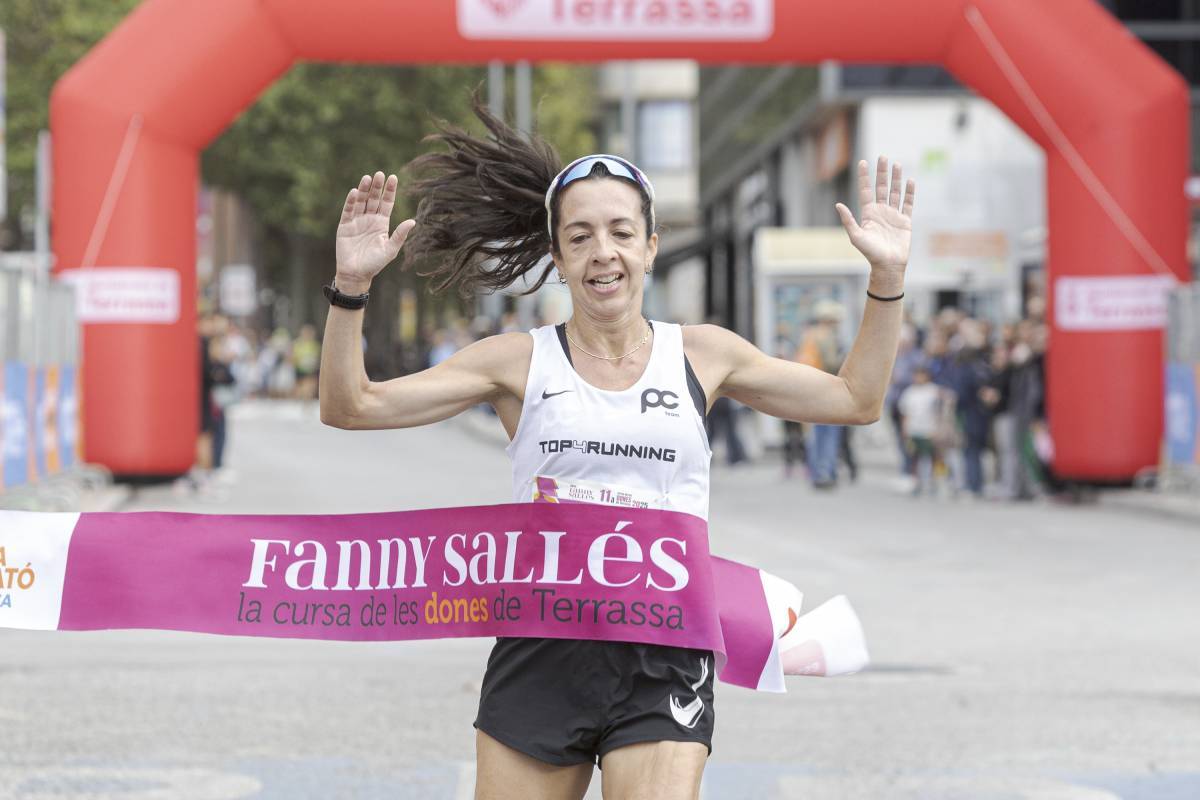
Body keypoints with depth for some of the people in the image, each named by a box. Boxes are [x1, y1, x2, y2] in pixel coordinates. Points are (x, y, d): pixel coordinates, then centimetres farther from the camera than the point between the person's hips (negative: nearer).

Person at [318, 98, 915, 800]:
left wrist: (887, 278, 6)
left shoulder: (701, 355, 8)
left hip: (665, 660, 0)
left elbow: (856, 399, 16)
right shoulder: (520, 362, 3)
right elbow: (350, 406, 0)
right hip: (540, 653, 0)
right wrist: (352, 288, -13)